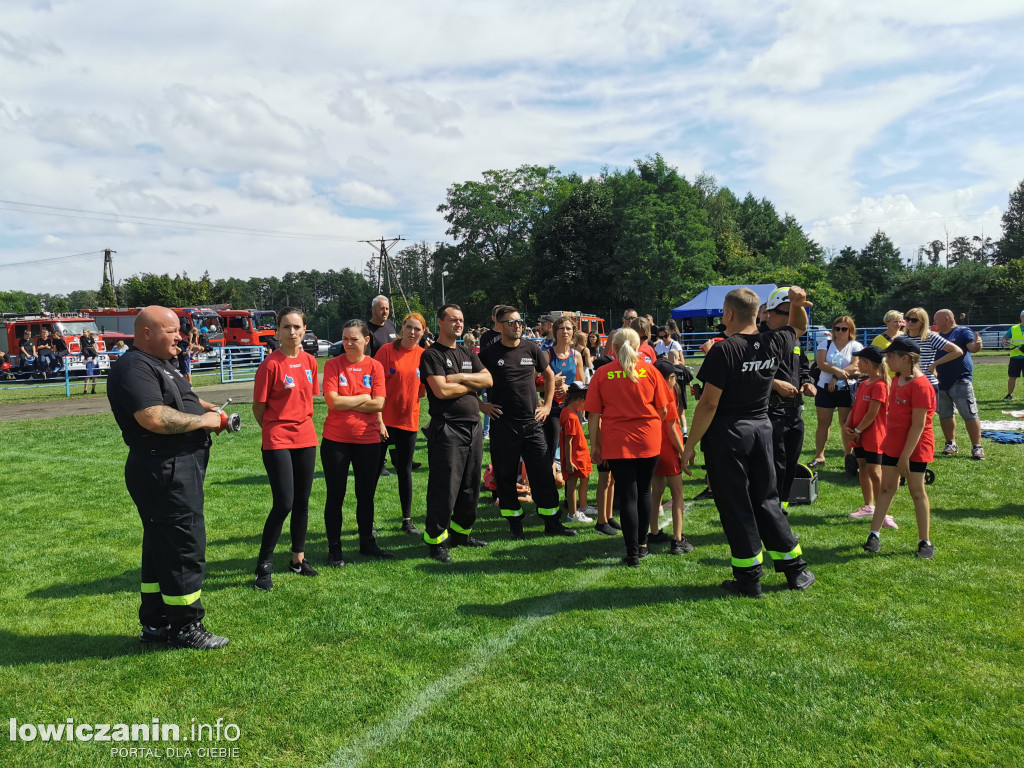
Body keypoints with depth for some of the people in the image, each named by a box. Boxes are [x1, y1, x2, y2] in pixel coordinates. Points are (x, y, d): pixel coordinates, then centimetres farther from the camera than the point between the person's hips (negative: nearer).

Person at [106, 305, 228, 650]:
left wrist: (207, 408, 12)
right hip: (164, 471, -11)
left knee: (161, 546, 17)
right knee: (184, 546, -3)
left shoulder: (160, 364, 18)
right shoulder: (134, 368, -16)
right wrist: (203, 420, -17)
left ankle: (156, 624, 28)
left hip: (178, 469, 11)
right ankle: (185, 627, 10)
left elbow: (180, 399, 33)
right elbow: (154, 418, -30)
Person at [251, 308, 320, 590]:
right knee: (284, 503, -9)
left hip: (305, 438, 6)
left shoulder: (310, 361, 5)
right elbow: (258, 407, -5)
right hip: (277, 441, -5)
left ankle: (298, 558, 26)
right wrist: (275, 429, 5)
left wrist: (301, 423, 11)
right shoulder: (270, 364, -11)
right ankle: (264, 565, 6)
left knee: (302, 501, 12)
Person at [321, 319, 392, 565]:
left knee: (366, 495, 13)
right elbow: (333, 401, -15)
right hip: (336, 440, -2)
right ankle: (334, 549, 18)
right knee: (335, 496, 6)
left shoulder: (375, 366, 0)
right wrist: (363, 399, -8)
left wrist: (346, 403, -11)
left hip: (368, 439, 2)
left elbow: (379, 404, -10)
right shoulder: (333, 365, -4)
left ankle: (367, 543, 29)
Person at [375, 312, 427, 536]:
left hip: (408, 420, 3)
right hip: (384, 419, -3)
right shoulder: (387, 350, -7)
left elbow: (422, 392, 6)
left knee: (405, 471, 12)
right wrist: (377, 417, -13)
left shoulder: (424, 356, 4)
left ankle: (407, 520, 22)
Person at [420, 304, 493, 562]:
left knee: (470, 486, 14)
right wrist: (472, 385, -3)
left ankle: (461, 533, 28)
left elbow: (488, 379, 6)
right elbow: (441, 390, -17)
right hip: (447, 428, -7)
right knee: (444, 488, -5)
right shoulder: (432, 355, -5)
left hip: (473, 426, 7)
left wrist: (461, 377, -9)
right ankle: (436, 541, 7)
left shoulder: (467, 354, 18)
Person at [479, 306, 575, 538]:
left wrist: (547, 405, 11)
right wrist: (481, 406, -3)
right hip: (503, 425, -2)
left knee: (543, 474, 3)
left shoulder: (531, 349, 6)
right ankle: (515, 525, 18)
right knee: (506, 476, 5)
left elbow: (549, 375, 19)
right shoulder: (490, 354, -2)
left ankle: (552, 524, 13)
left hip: (533, 422, 2)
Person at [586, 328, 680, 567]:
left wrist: (594, 445, 4)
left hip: (617, 442, -1)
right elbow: (663, 410, 4)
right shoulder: (649, 370, 1)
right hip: (648, 440, 2)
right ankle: (642, 544, 28)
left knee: (627, 496, 3)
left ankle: (633, 554, 4)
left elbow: (593, 415, -4)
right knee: (644, 491, 18)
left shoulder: (602, 374, -2)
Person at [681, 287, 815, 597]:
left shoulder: (724, 350, -17)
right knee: (767, 501, 17)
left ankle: (749, 580, 13)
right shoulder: (772, 344, 2)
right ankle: (796, 570, 25)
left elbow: (709, 404, -19)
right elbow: (799, 328, 26)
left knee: (735, 507, 4)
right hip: (762, 429, 6)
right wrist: (798, 304, 6)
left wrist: (689, 446, -12)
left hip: (727, 435, -6)